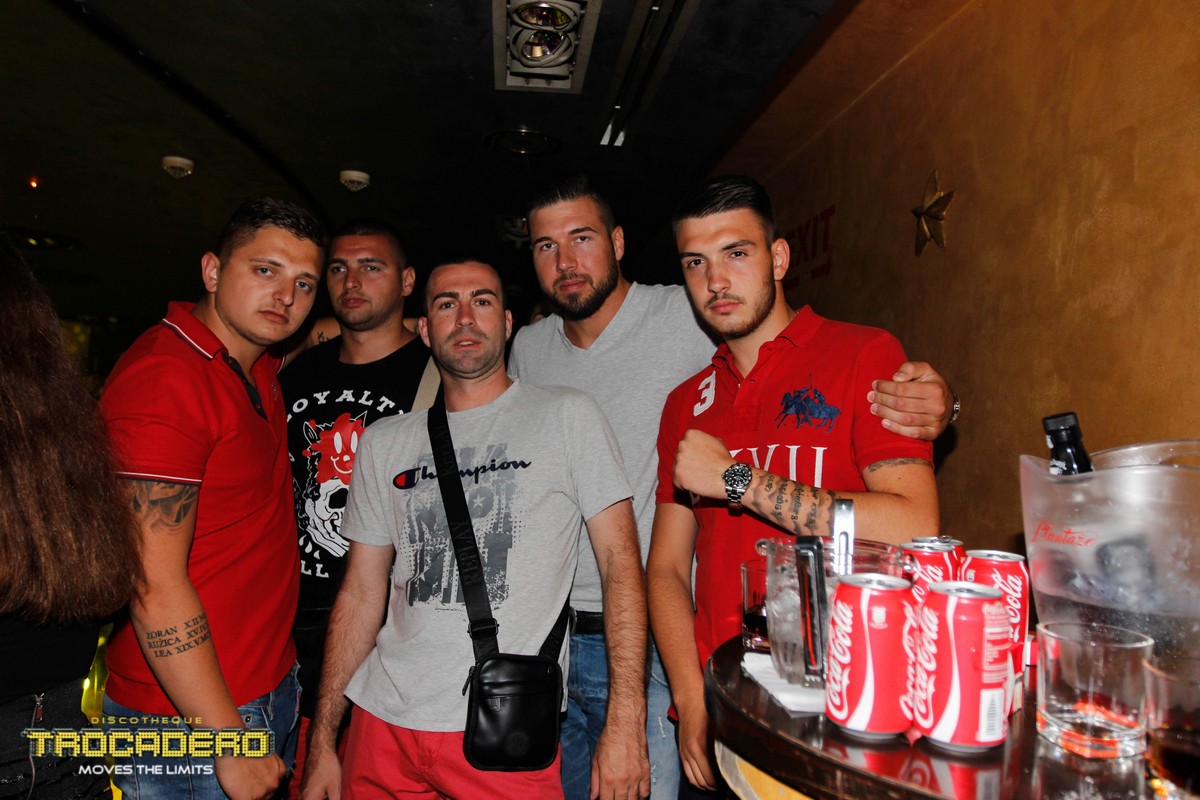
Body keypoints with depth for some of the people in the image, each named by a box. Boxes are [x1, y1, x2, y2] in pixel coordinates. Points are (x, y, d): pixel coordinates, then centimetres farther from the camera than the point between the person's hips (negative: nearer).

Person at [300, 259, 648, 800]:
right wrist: (322, 741, 7)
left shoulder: (569, 417, -3)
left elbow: (620, 563, -6)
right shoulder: (385, 442, 8)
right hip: (383, 720, 4)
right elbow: (361, 593, 10)